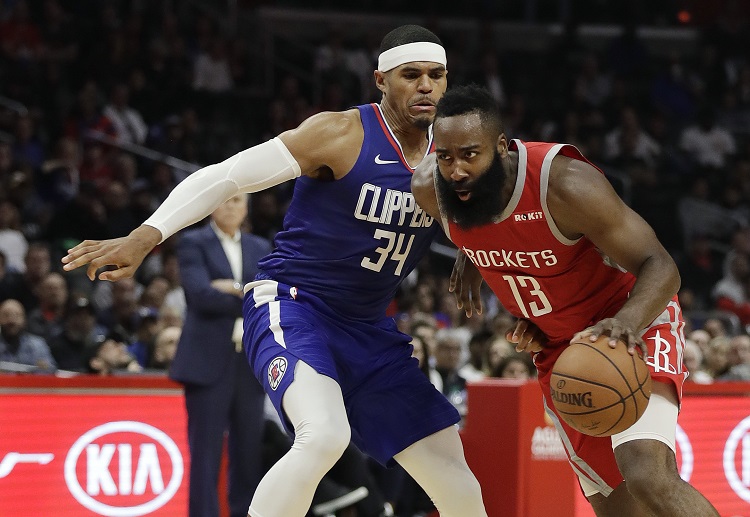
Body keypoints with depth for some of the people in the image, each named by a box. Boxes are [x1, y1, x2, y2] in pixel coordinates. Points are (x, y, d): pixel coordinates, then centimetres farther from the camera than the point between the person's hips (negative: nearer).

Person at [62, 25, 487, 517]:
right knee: (324, 435, -36)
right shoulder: (341, 134, -14)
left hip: (368, 328, 6)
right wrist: (144, 237, -28)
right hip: (292, 304, -6)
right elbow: (225, 176, -17)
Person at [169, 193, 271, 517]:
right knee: (206, 454, -6)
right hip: (209, 361, -4)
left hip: (251, 364, 4)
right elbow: (201, 294, -12)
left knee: (249, 453, 3)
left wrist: (236, 290, -10)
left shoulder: (260, 249, 17)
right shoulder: (193, 243, 2)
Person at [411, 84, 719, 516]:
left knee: (647, 477, -30)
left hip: (633, 323, -6)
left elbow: (660, 268, -30)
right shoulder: (430, 189, -14)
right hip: (557, 345, 6)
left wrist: (627, 323, -48)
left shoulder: (566, 185, -31)